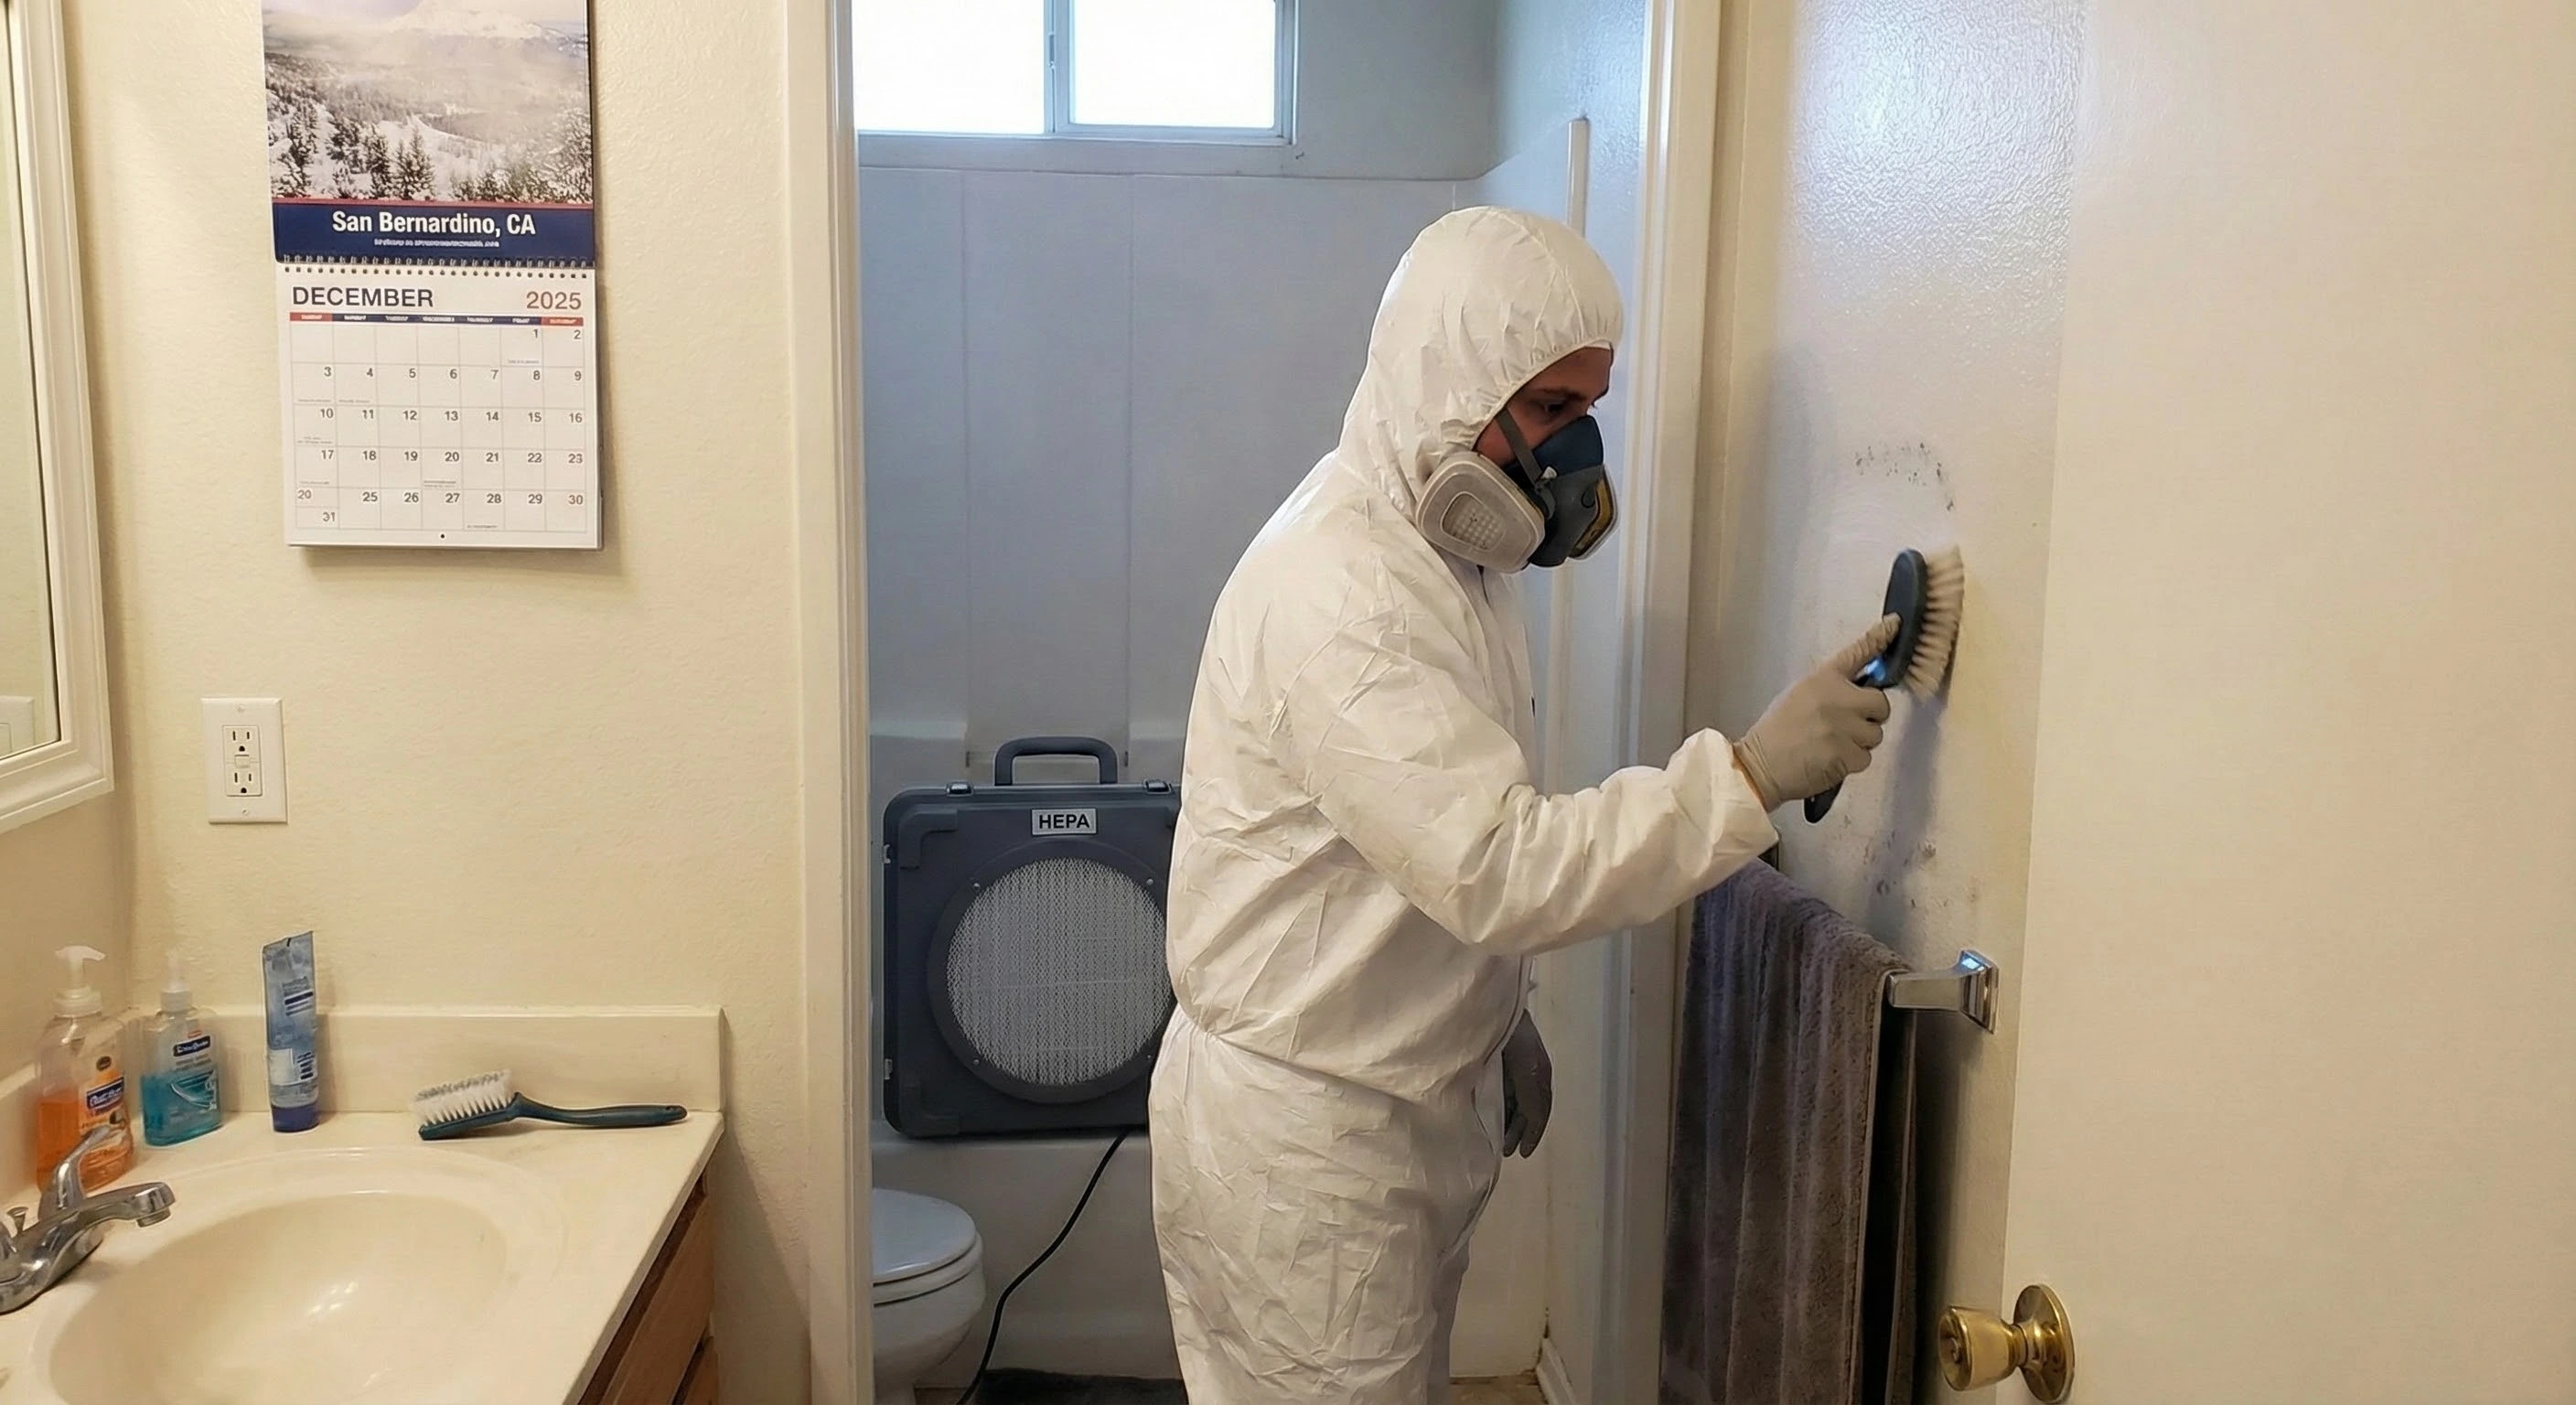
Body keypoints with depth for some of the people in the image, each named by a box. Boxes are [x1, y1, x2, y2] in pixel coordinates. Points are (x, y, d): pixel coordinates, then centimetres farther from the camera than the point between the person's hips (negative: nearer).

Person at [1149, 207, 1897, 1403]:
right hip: (1300, 1135, -9)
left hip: (1411, 1101, 9)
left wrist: (1500, 1025, 17)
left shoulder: (1451, 550, 6)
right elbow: (1498, 868, -32)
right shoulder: (1338, 590, -26)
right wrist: (1750, 774, -32)